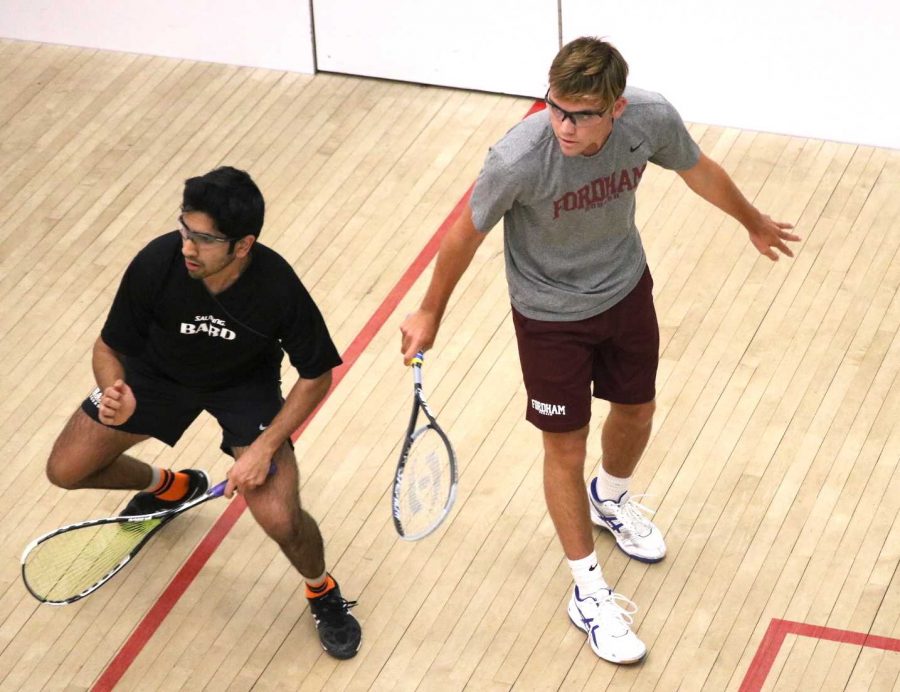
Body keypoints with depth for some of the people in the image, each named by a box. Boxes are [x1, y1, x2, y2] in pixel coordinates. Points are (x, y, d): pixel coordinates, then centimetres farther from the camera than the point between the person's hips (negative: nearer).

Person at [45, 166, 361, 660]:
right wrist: (114, 394, -37)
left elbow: (316, 376, -17)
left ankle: (323, 592, 16)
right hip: (158, 372, 3)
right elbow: (109, 347, -15)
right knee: (65, 471, 3)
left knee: (280, 519, -21)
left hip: (245, 384, -3)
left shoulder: (279, 290, -35)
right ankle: (170, 487, 35)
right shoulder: (156, 264, -32)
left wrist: (263, 448, -24)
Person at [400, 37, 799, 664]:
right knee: (566, 450, 9)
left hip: (626, 289, 4)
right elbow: (466, 234, -17)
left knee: (637, 411, 25)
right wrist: (431, 314, -3)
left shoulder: (653, 119, -27)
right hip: (551, 316, -4)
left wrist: (755, 223, 16)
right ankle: (589, 593, 29)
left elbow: (699, 171, -2)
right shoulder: (518, 160, -38)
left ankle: (612, 499, 59)